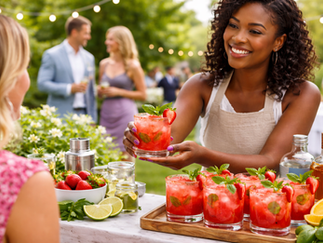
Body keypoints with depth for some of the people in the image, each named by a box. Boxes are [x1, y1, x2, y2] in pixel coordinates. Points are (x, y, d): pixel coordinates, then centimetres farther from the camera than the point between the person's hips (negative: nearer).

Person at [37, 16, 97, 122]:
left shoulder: (89, 58, 14)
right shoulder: (52, 55, -3)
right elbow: (42, 84, -9)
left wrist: (92, 120, 12)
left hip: (83, 115, 5)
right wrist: (70, 88, -17)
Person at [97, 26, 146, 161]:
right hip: (107, 113, 5)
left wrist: (119, 92, -11)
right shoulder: (104, 64, 12)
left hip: (125, 113, -5)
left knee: (125, 156, -4)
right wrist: (100, 91, 0)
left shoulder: (133, 66, -3)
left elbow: (142, 95, -4)